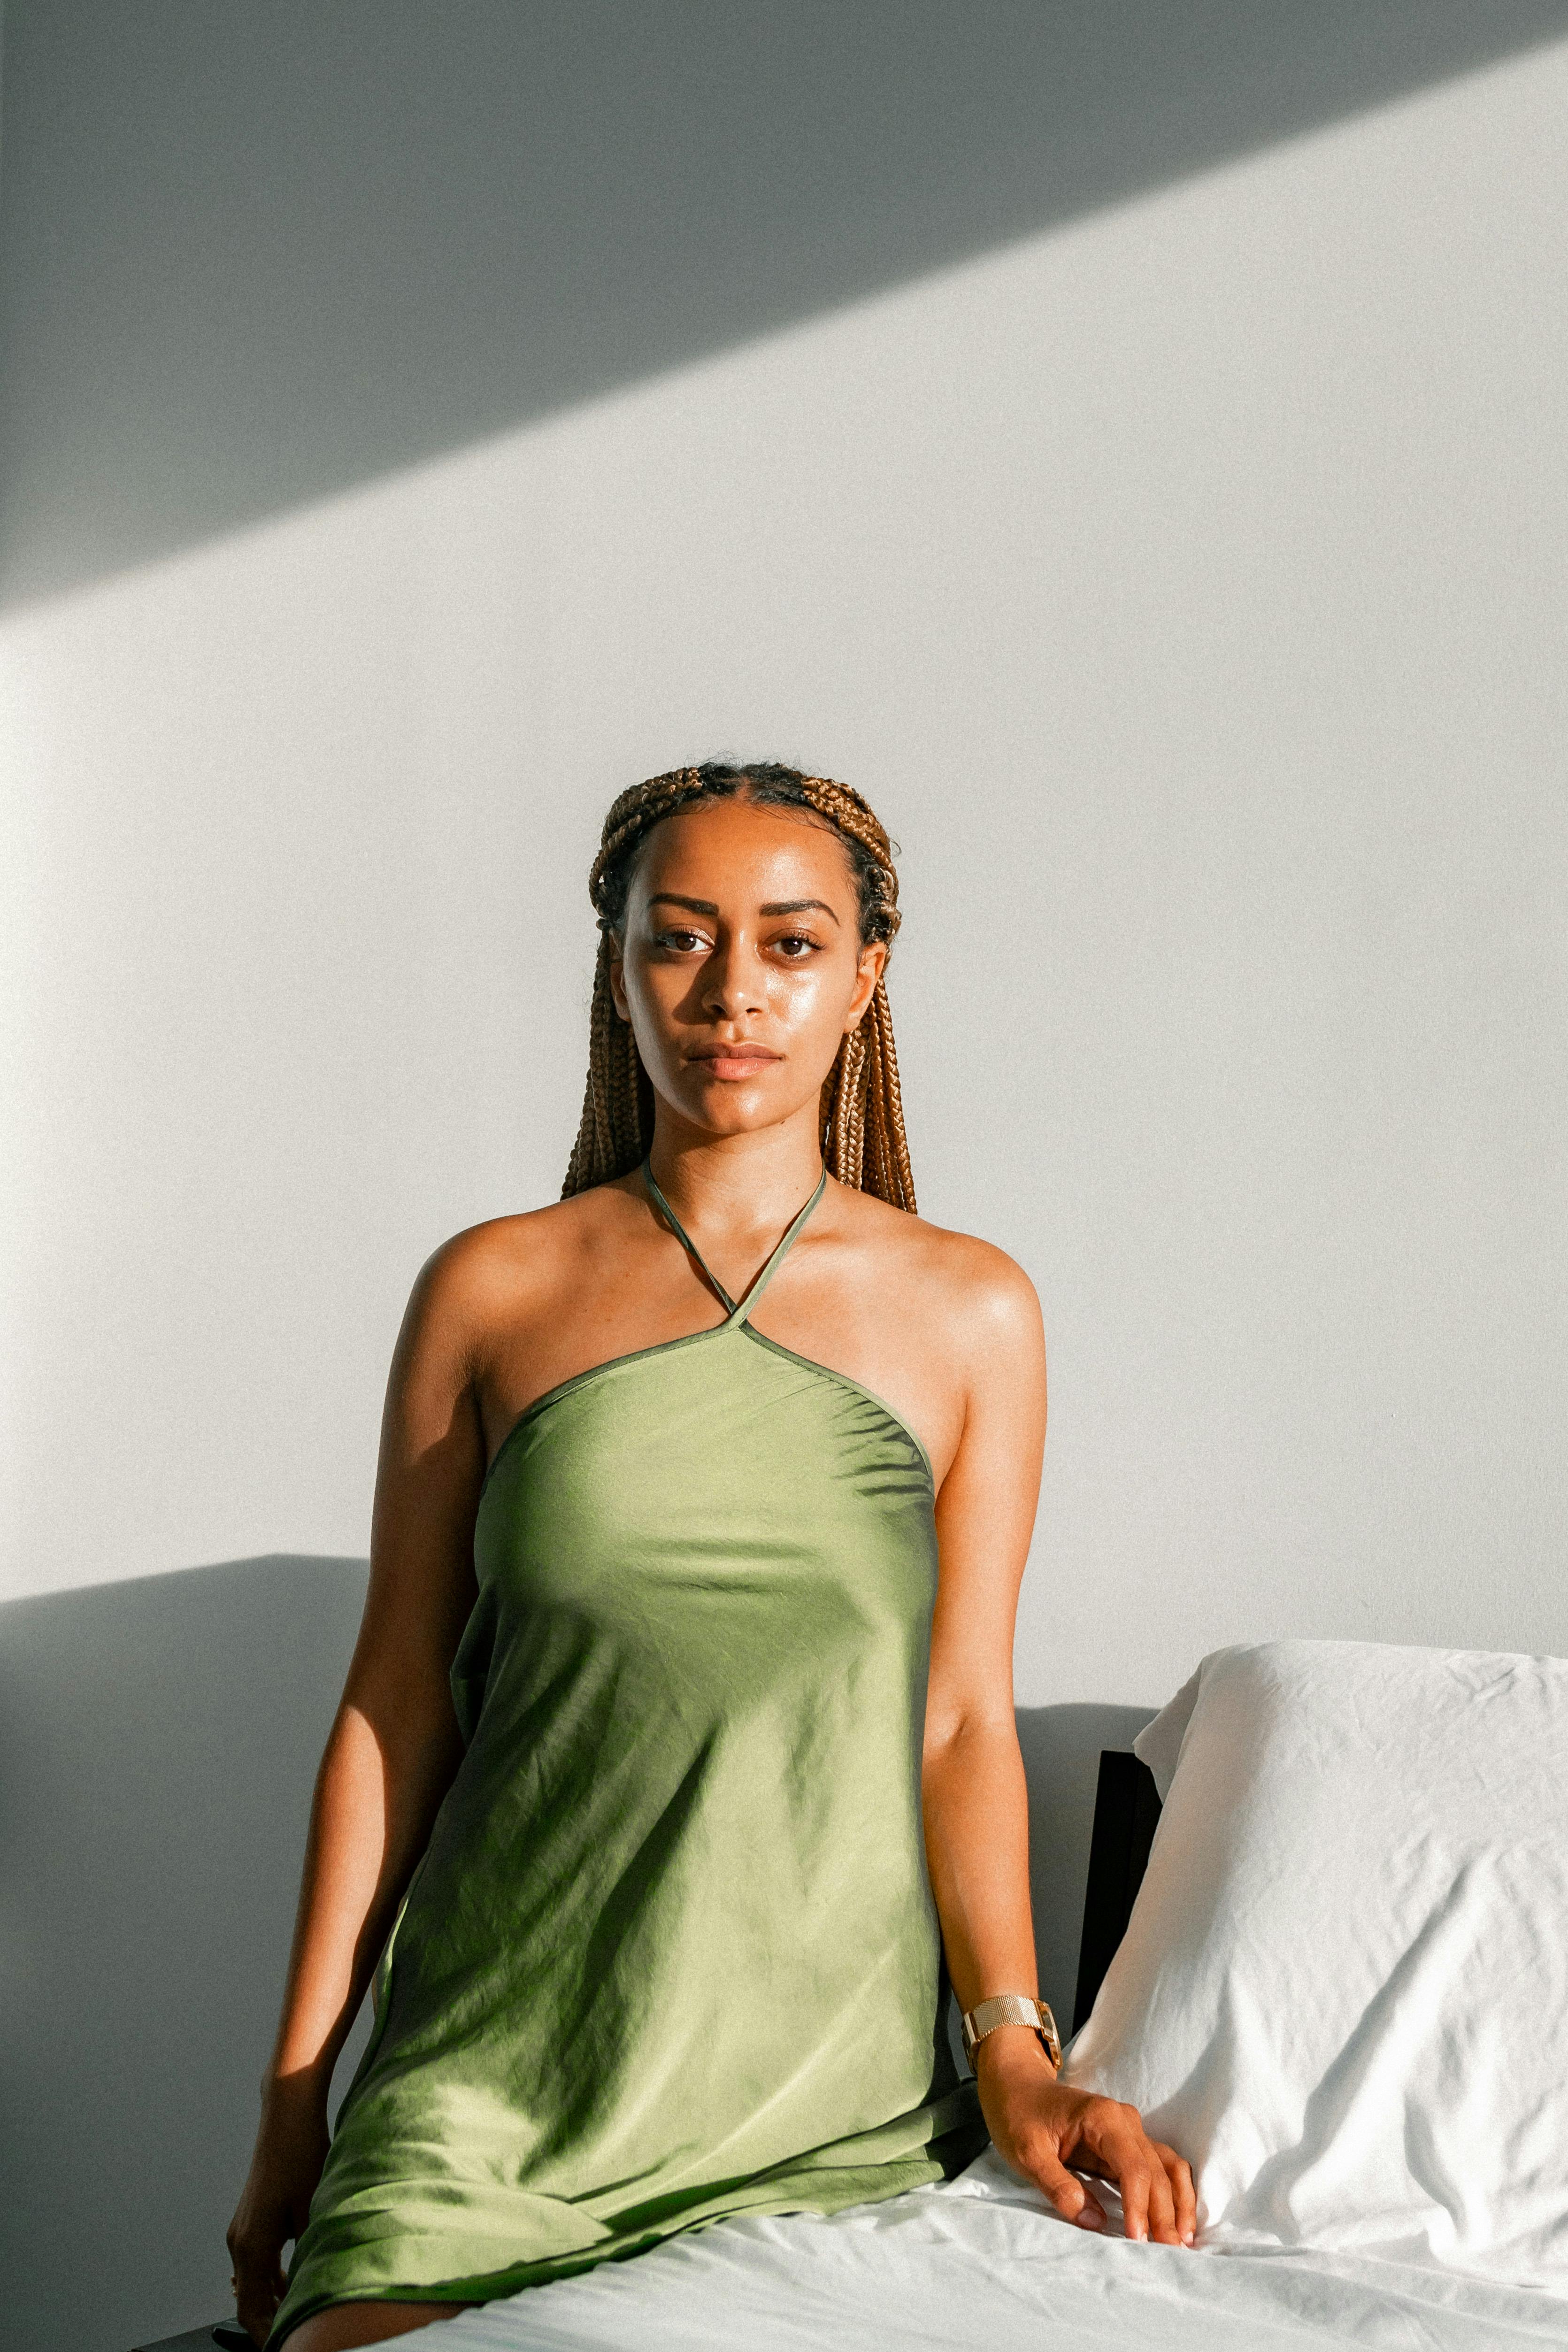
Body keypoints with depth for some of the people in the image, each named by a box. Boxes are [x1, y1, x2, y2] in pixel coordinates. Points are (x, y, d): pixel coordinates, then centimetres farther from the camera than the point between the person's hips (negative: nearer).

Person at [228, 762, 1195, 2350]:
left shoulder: (970, 1313, 2)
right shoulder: (491, 1293, 2)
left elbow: (962, 1717, 2)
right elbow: (393, 1706, 4)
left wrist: (1013, 2048, -12)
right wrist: (292, 2103, 5)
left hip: (831, 2083, 1)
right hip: (502, 2070, 0)